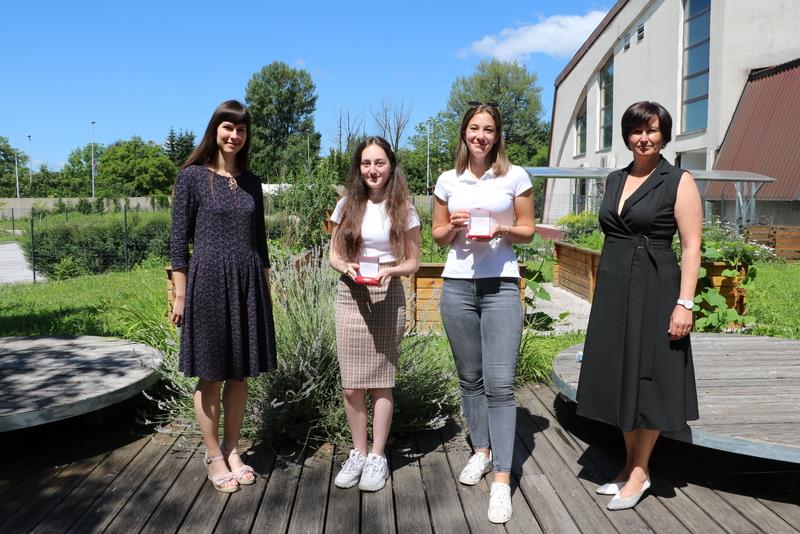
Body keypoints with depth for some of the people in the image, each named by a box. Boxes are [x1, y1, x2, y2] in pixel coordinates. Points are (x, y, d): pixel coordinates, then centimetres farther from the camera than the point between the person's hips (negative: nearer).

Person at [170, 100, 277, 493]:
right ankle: (213, 456, 18)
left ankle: (232, 451, 23)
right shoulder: (192, 176, -3)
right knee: (210, 376, 5)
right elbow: (178, 239, -4)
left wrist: (266, 289, 12)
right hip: (208, 282, -4)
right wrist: (180, 295, -8)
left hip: (248, 284, 4)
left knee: (239, 374, 10)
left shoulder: (251, 182, 10)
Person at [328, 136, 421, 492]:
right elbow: (334, 255, 9)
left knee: (380, 380, 3)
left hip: (388, 297, -2)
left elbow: (413, 262, 3)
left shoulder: (403, 209, 1)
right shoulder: (347, 206, 6)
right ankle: (358, 453, 20)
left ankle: (377, 456, 15)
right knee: (351, 383, 4)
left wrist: (390, 270, -17)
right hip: (350, 296, 2)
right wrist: (347, 268, -13)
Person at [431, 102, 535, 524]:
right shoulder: (448, 180, 7)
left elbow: (528, 231, 6)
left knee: (500, 383, -8)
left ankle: (502, 481, -2)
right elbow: (438, 236, 13)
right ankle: (481, 451, 31)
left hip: (501, 286, -3)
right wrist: (453, 226, -9)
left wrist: (501, 229, -14)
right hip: (457, 286, 3)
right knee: (469, 377, 12)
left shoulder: (515, 177, 2)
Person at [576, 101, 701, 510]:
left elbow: (691, 247, -9)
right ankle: (630, 464, 27)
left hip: (653, 291, -6)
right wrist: (604, 289, 12)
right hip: (613, 291, 6)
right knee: (620, 377, 12)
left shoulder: (678, 182, -6)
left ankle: (640, 472, 19)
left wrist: (684, 303, -16)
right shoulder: (615, 180, 12)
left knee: (647, 378, 3)